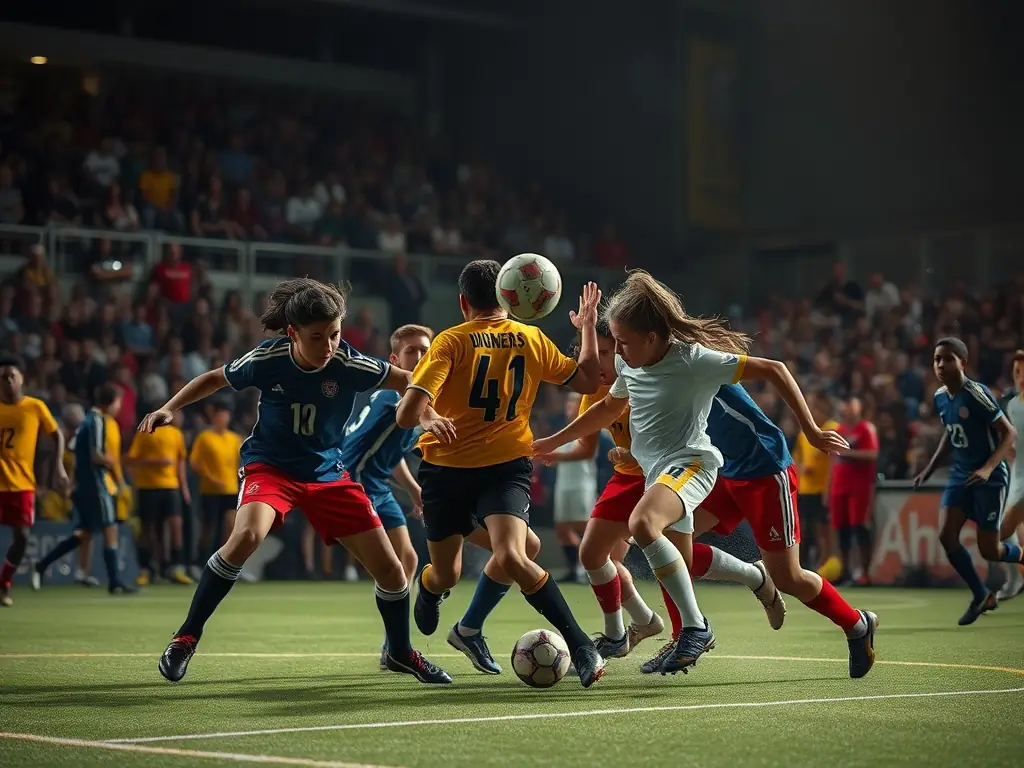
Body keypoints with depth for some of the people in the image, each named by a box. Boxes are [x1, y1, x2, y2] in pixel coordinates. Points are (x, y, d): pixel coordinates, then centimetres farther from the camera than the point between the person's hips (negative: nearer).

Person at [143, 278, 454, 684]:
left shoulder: (348, 364, -18)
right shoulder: (267, 359, -18)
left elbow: (407, 380, -3)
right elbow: (216, 379, 1)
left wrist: (428, 416, -21)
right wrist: (170, 408, -10)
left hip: (328, 473, 2)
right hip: (270, 465, -2)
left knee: (390, 568, -1)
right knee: (247, 535, -33)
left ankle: (401, 652, 28)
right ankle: (186, 638, -18)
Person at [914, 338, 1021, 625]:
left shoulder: (977, 394, -20)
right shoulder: (940, 397, 2)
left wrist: (988, 468, -29)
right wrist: (930, 469, 14)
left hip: (989, 478, -6)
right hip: (960, 475, 6)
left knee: (989, 550, -4)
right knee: (946, 535, -9)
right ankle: (982, 596, 8)